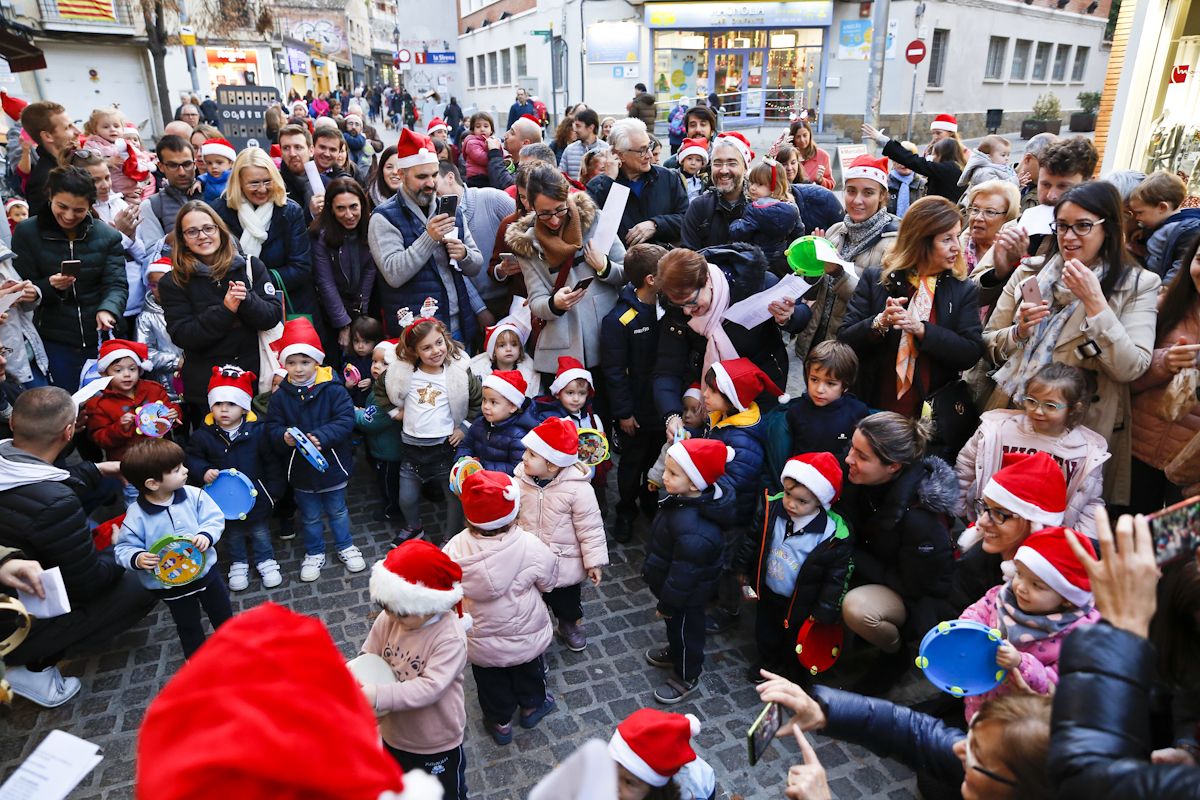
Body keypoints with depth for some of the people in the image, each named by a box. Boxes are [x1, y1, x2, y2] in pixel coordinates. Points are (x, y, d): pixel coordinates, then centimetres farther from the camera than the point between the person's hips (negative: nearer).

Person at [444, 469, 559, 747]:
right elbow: (549, 581, -12)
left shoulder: (455, 548, -25)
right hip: (526, 637, 0)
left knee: (492, 682, 28)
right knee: (529, 670, 31)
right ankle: (532, 706, 55)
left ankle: (500, 721, 49)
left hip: (480, 642, 1)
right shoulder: (530, 546, -28)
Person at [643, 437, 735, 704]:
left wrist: (667, 604, -15)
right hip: (672, 581, 8)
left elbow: (683, 574, -31)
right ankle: (675, 653, 59)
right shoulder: (691, 498, -15)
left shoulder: (693, 531, -45)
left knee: (685, 629, 18)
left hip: (686, 594, -8)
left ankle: (687, 676, 44)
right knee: (675, 625, 32)